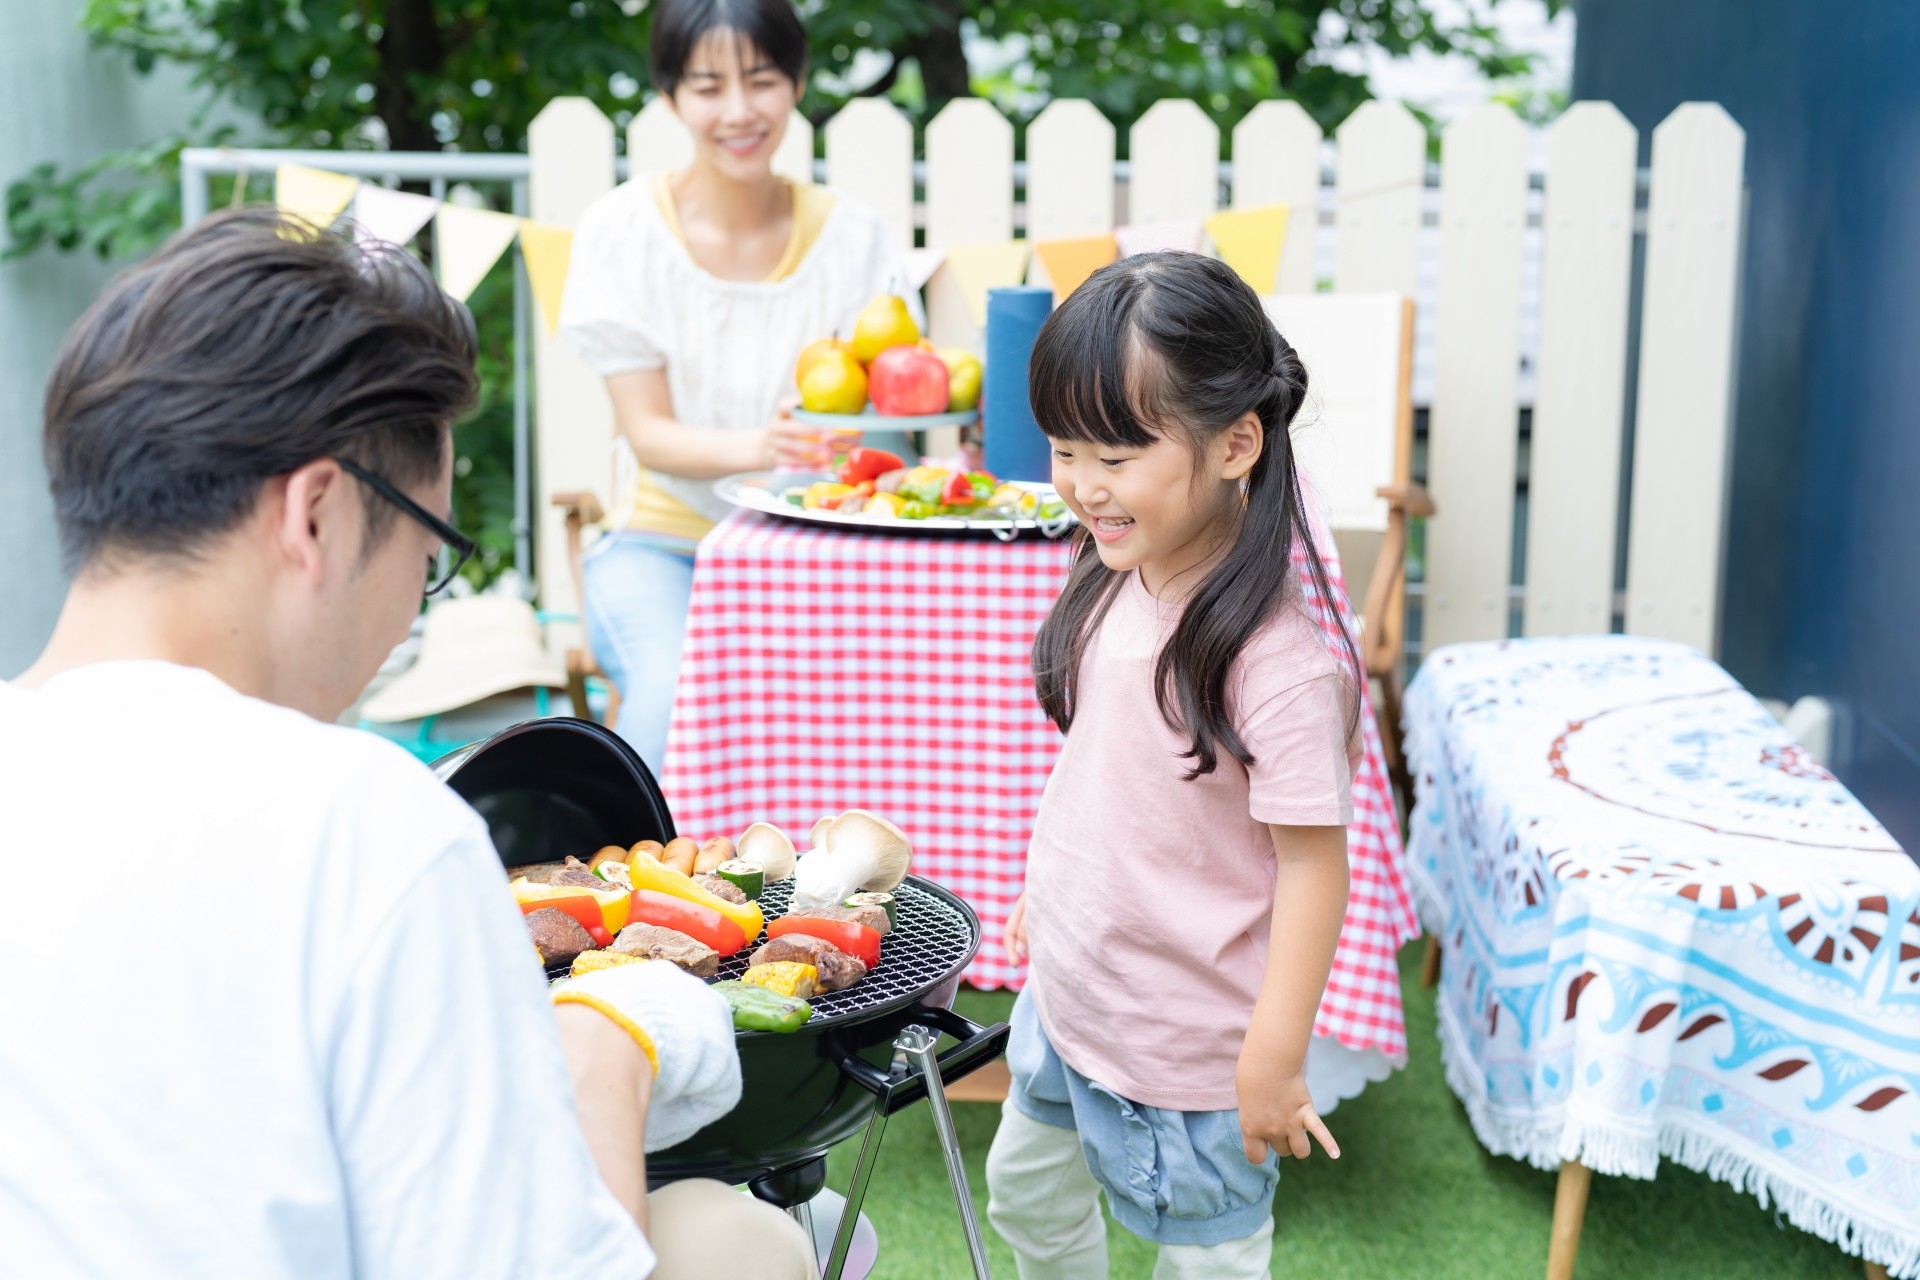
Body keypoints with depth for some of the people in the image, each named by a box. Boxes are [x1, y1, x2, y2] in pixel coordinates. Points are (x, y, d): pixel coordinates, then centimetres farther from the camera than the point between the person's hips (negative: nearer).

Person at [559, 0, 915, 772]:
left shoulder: (850, 234, 1)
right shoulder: (622, 228, -4)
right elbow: (647, 432, -8)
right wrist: (755, 447, -30)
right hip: (664, 539, -1)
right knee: (677, 689, -33)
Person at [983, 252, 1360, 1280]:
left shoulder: (1274, 663, -30)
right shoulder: (1113, 586, -5)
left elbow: (1312, 867, -24)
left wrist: (1274, 1062, -20)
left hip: (1187, 1043, -8)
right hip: (1066, 997, 8)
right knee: (1025, 1195, 28)